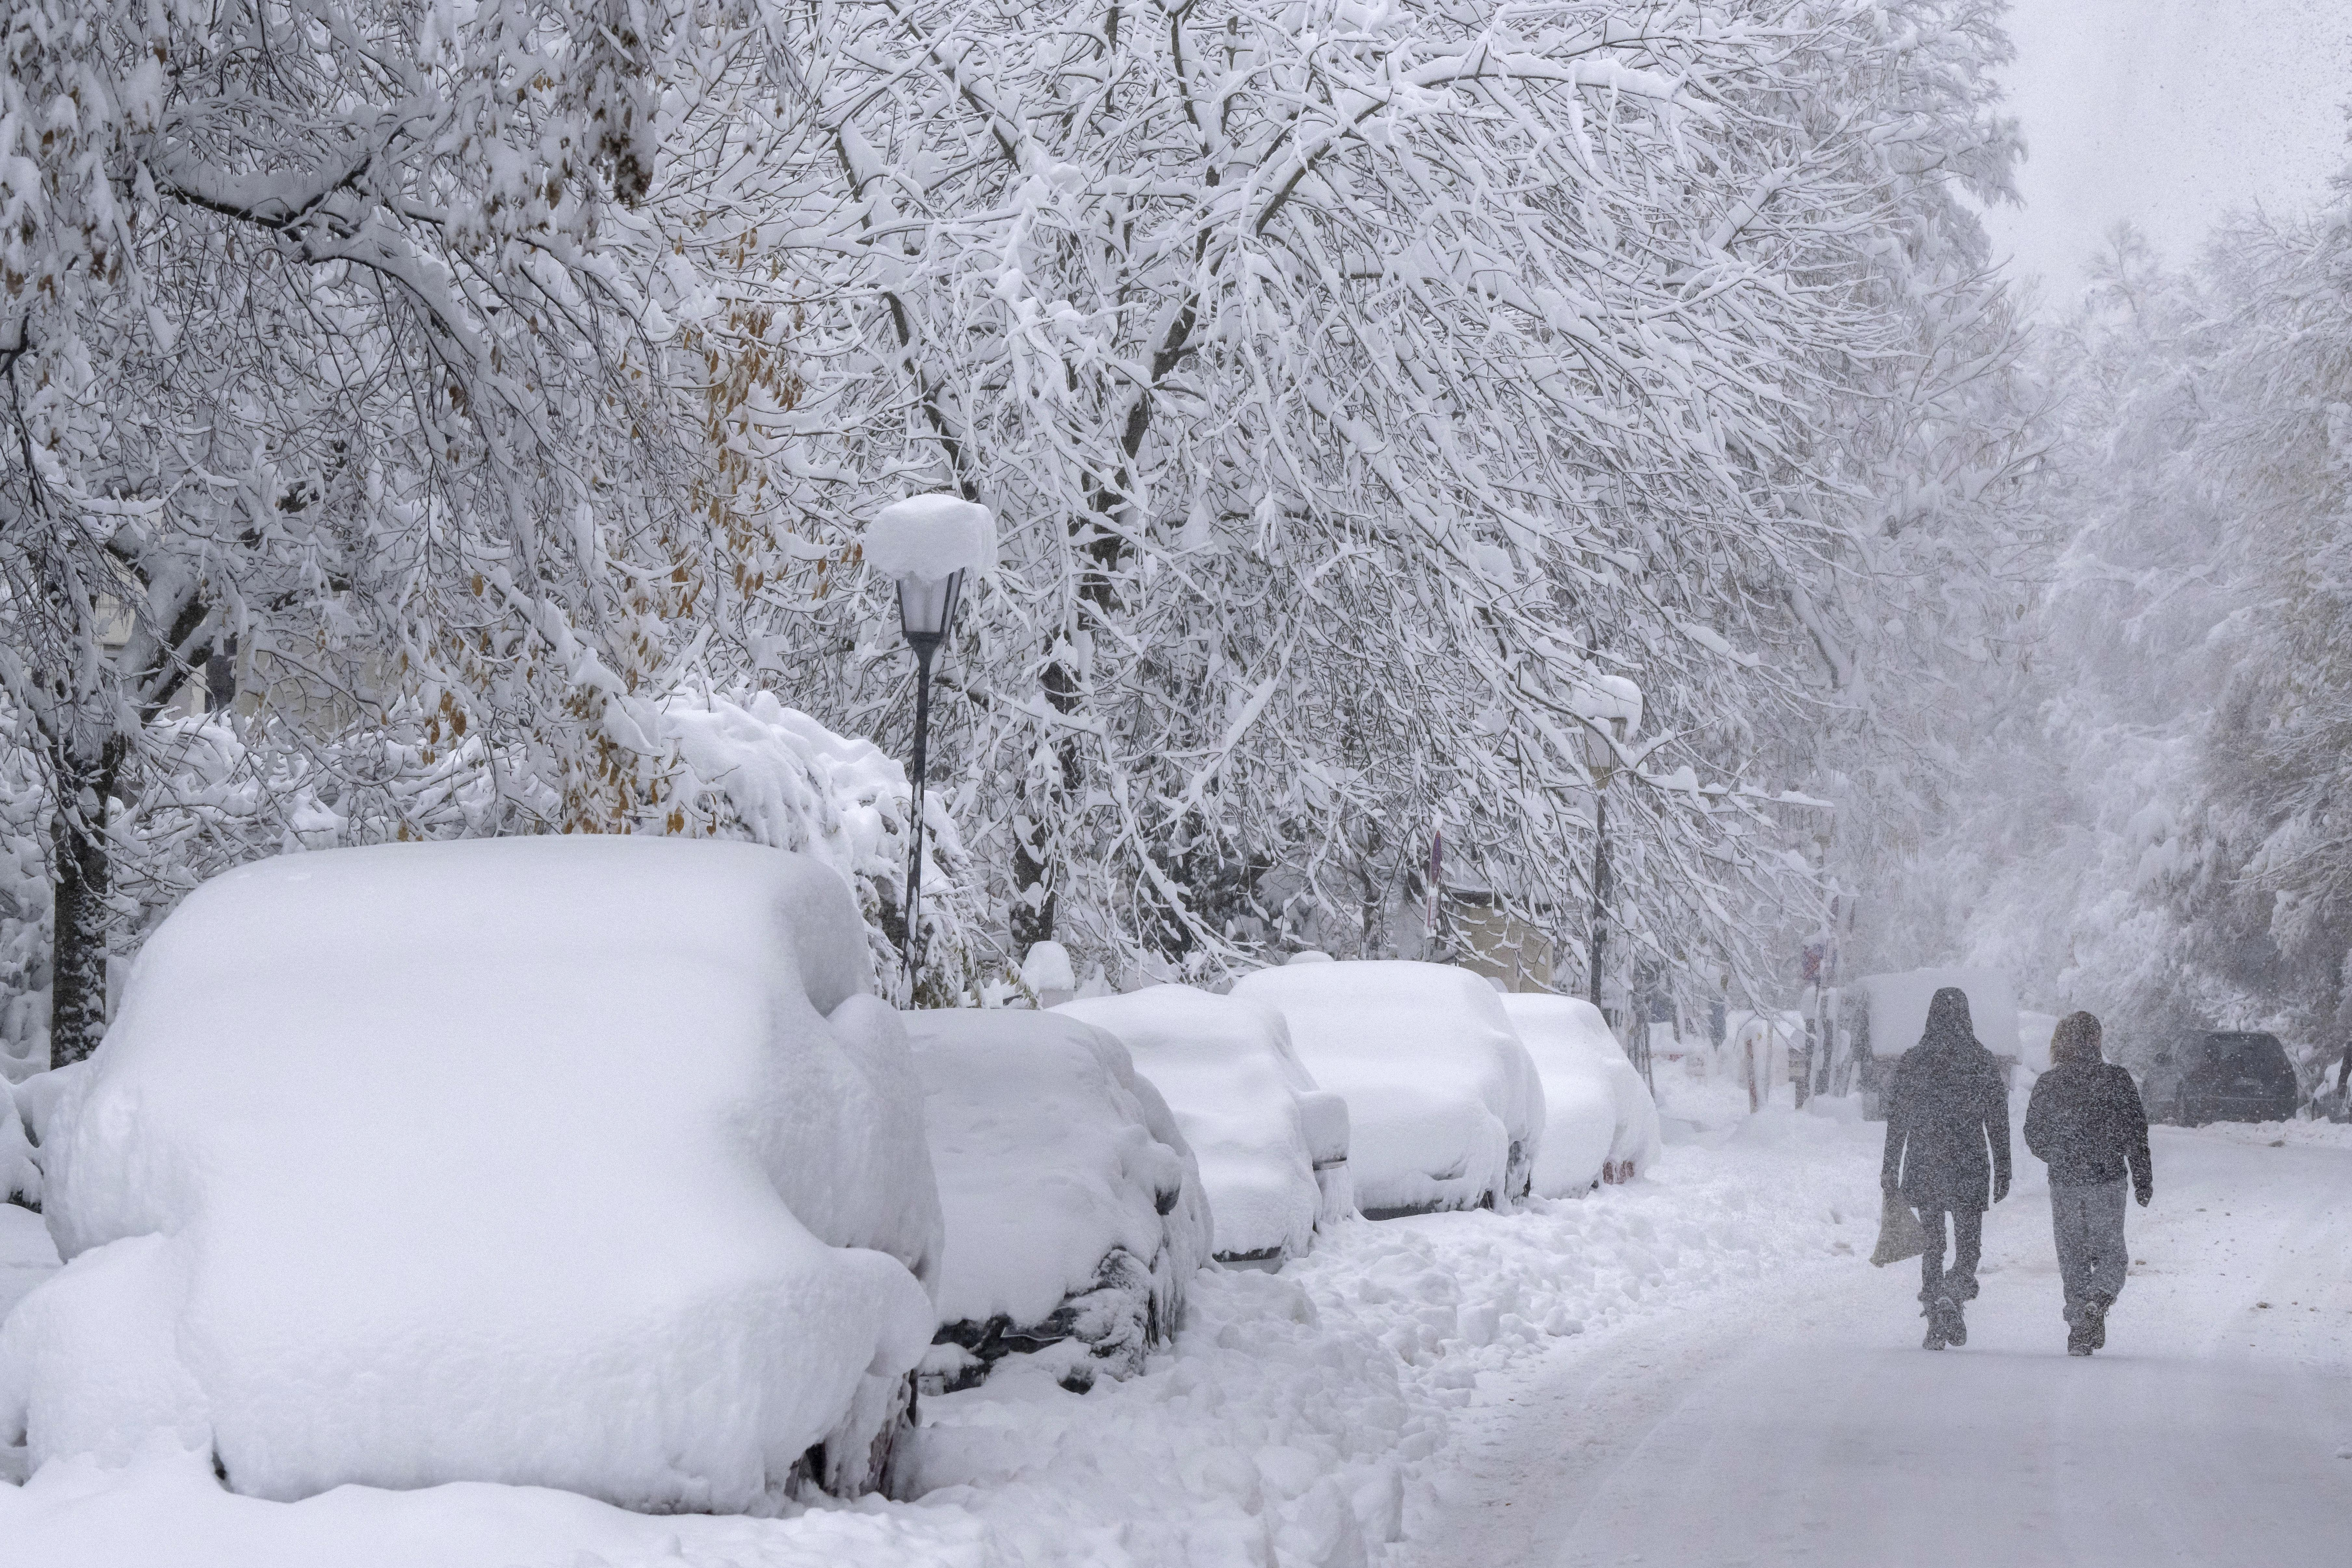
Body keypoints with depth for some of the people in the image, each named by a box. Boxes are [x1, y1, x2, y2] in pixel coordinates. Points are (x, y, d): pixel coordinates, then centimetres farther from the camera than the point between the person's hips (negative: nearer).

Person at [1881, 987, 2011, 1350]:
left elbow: (1896, 1121, 2)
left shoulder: (1911, 1062, 0)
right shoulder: (1983, 1062, -3)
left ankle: (1936, 1327, 8)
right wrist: (2003, 1173, 5)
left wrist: (1890, 1170, 9)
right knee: (1968, 1247, 6)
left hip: (1923, 1169, 1)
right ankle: (1951, 1296, -23)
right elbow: (1998, 1125, -1)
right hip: (1969, 1169, -1)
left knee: (1931, 1247, 11)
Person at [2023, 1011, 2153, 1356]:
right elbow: (2137, 1132, -4)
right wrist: (2143, 1181, 3)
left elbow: (2033, 1136, 8)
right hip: (2107, 1181, -1)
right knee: (2110, 1251, 10)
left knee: (2072, 1256, 9)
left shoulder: (2048, 1084, 1)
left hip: (2064, 1183, 1)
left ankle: (2079, 1333, 6)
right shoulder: (2116, 1079, -3)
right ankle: (2099, 1300, -19)